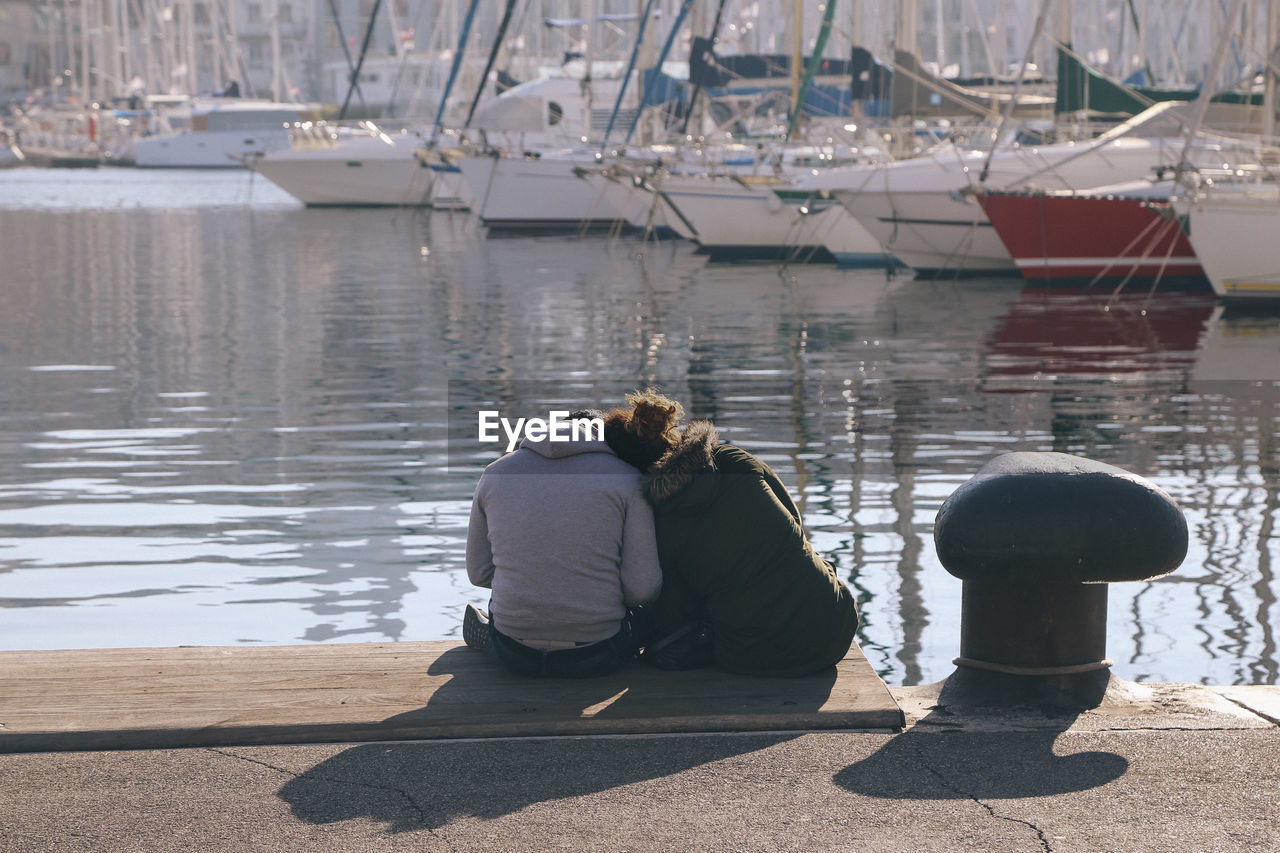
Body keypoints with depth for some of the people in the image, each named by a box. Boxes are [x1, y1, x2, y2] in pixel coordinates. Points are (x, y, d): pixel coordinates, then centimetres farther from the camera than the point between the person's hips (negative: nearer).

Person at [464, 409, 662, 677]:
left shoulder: (496, 473, 6)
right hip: (595, 658, -4)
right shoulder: (627, 478, -3)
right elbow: (643, 588, -8)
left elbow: (479, 573, 11)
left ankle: (489, 634, 14)